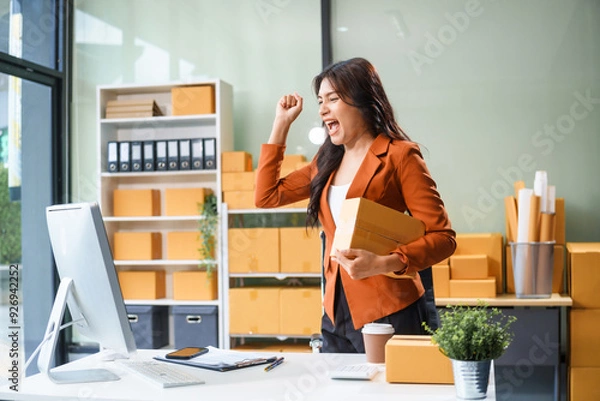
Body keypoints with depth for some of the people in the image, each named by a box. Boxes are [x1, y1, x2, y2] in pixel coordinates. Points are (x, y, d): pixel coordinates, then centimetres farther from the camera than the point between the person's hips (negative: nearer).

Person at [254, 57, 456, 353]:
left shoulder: (399, 155, -9)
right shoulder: (328, 161, 12)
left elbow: (443, 237, -12)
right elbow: (266, 196, 13)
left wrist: (383, 264, -27)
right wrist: (281, 124, 12)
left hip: (387, 314, -6)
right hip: (336, 314, 6)